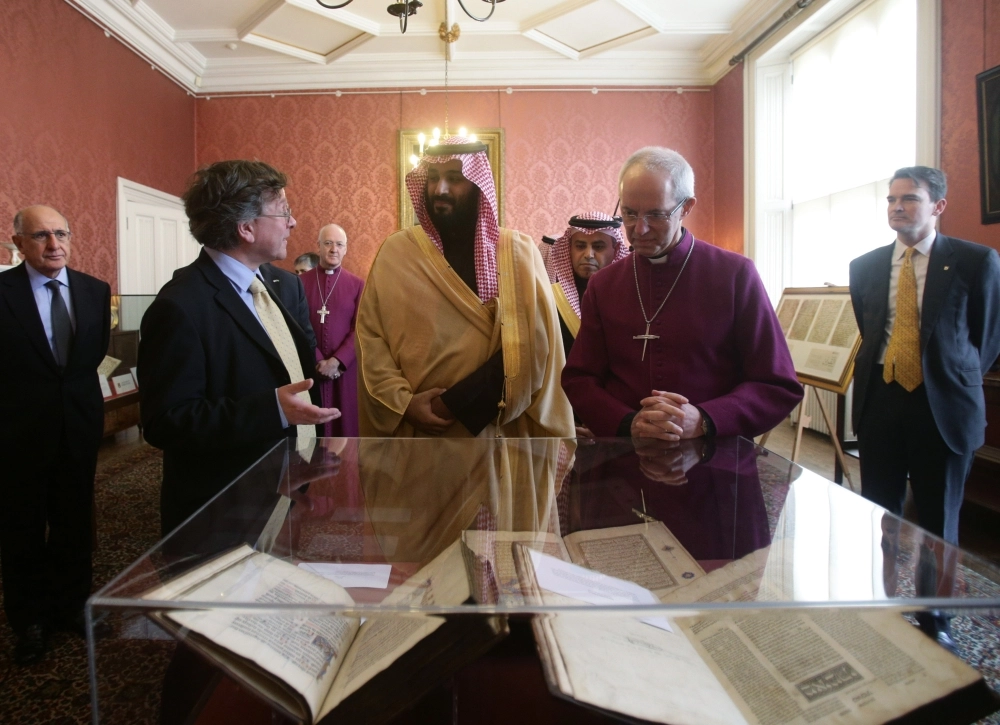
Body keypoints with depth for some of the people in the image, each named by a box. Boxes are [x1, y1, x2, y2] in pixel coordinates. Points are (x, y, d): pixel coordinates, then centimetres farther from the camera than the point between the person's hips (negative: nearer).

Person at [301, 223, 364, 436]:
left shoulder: (357, 285, 3)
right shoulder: (301, 281, 2)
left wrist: (337, 360, -12)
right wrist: (318, 361, -10)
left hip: (346, 367, 0)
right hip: (311, 368, 0)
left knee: (346, 422, 4)